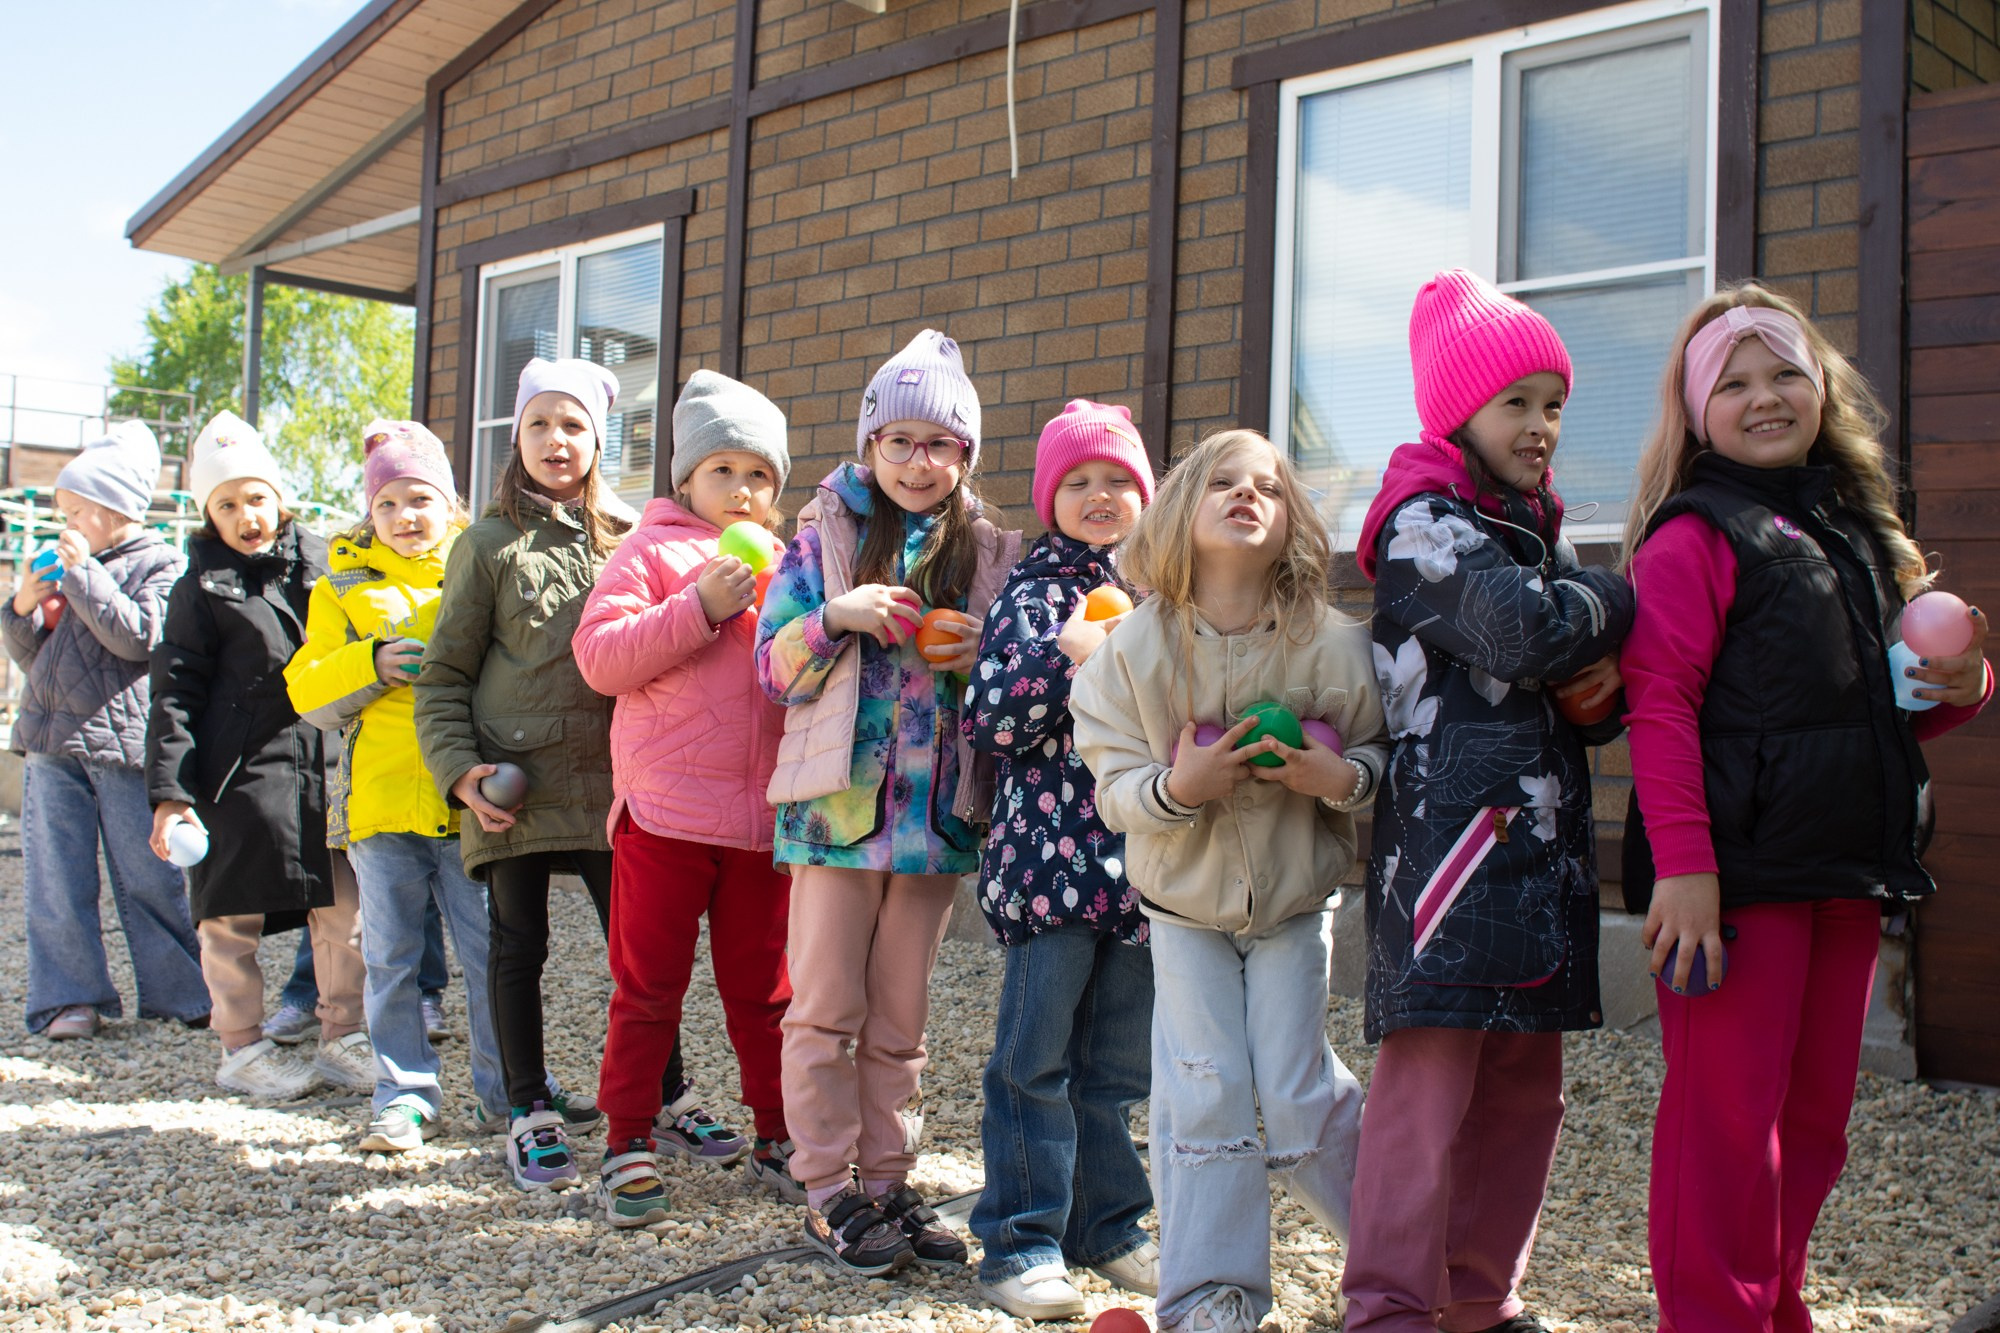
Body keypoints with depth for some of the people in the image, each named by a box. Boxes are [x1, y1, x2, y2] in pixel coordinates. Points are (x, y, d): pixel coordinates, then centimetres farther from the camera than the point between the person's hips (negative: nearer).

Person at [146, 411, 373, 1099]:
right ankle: (242, 1045, 19)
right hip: (237, 771, -3)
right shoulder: (202, 587, 2)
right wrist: (169, 791, -9)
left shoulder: (323, 561, 10)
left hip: (327, 765, 3)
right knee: (232, 914, 5)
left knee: (344, 909, 4)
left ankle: (341, 1036, 18)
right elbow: (174, 692, -1)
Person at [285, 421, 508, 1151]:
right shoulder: (344, 588, 11)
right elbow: (307, 689, 5)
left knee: (491, 953, 4)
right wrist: (372, 663, -11)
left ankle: (506, 1088, 17)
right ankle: (404, 1096, 17)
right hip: (380, 800, 1)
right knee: (390, 958, 7)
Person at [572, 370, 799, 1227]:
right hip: (664, 812, -4)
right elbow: (598, 657, -10)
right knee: (649, 986, 3)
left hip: (763, 816, 4)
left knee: (763, 987, 11)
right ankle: (629, 1143, 14)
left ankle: (777, 1138, 22)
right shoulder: (653, 550, 2)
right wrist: (699, 608, -17)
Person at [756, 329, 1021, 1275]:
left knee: (900, 1019, 11)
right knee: (826, 1010, 1)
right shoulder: (825, 538, 2)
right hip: (839, 800, -2)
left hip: (938, 810, 2)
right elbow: (774, 668, 1)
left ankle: (887, 1181, 20)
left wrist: (981, 659, -7)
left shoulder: (989, 555, 8)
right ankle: (828, 1192, 10)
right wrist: (836, 616, -17)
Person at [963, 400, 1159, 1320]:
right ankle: (1021, 1241, 9)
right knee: (1036, 1057, 0)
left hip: (1141, 857, 5)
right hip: (1050, 855, -4)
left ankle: (1107, 1227, 26)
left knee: (1117, 1062, 13)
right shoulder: (1033, 591, -1)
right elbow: (988, 725, -10)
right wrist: (1064, 653, -21)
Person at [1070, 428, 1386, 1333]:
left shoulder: (1332, 645, -14)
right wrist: (1175, 789, -29)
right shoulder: (1135, 648, -13)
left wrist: (1343, 777, -25)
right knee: (1206, 1097, -2)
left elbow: (1380, 751, -3)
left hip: (1294, 900, 0)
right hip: (1184, 901, 0)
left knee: (1293, 1098, 0)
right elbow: (1113, 782, -9)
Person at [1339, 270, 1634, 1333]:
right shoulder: (1425, 523, -5)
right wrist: (1613, 601, -2)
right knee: (1430, 1074, -10)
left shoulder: (1536, 527, 22)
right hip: (1450, 835, -9)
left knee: (1525, 1085, 11)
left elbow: (1581, 683, 21)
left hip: (1542, 842, 9)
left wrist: (1602, 682, -3)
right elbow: (1523, 629, -22)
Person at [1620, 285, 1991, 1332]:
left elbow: (1899, 710, 26)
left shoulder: (1862, 533, 17)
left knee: (1816, 1111, 13)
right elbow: (1661, 705, -15)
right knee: (1730, 1113, -4)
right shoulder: (1694, 537, -6)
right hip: (1737, 873, -7)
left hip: (1847, 874, 8)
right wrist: (1683, 861, -23)